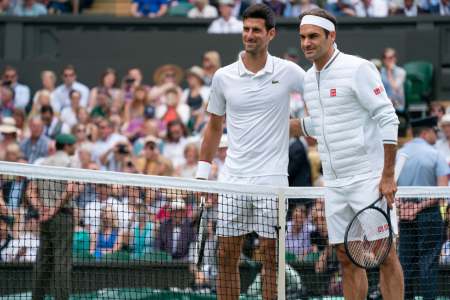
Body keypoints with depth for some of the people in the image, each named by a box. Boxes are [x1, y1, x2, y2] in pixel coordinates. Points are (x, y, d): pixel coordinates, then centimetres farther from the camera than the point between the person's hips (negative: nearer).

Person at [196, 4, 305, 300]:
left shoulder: (288, 72, -1)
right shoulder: (223, 77, 6)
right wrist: (203, 172, 12)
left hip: (272, 177, -2)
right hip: (233, 178, 2)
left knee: (271, 256, -1)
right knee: (226, 256, 4)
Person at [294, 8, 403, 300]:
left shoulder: (358, 69, -10)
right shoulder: (309, 79, 13)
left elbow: (388, 119, -14)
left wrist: (388, 176, -19)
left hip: (369, 178, -7)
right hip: (335, 185, 7)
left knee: (385, 254, -7)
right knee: (347, 259, 7)